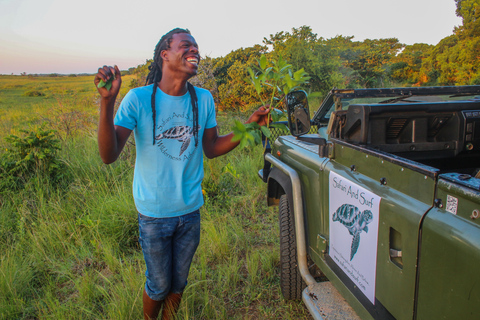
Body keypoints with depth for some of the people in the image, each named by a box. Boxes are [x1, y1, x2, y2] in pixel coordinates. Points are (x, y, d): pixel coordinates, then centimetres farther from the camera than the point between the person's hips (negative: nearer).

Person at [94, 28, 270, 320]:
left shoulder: (204, 99, -2)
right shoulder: (139, 99, -14)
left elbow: (211, 149, 5)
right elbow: (109, 156, -20)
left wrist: (249, 126, -7)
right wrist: (107, 101, -33)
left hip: (191, 211, 4)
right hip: (154, 214, -3)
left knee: (178, 283, 20)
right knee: (159, 285, 15)